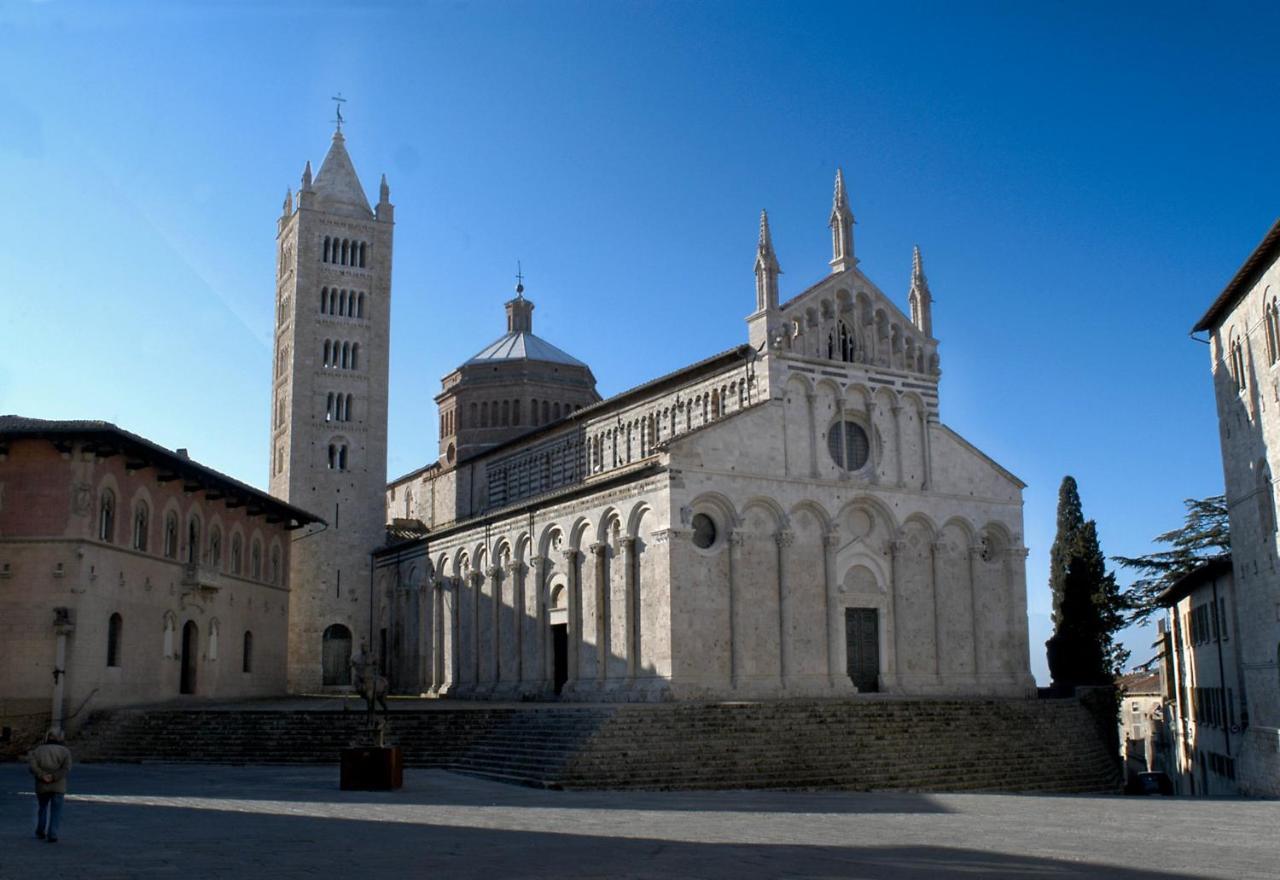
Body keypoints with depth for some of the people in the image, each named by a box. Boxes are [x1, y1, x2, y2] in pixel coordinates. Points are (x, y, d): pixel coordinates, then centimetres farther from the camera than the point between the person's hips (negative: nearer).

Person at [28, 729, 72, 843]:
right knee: (56, 811, 5)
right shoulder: (65, 751, 2)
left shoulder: (38, 750, 6)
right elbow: (67, 767, -14)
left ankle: (40, 831, 26)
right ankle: (52, 835, -4)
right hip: (58, 786, -2)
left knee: (42, 807, 24)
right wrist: (54, 777, -14)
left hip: (42, 786, 2)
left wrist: (42, 776, -13)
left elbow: (32, 765, -11)